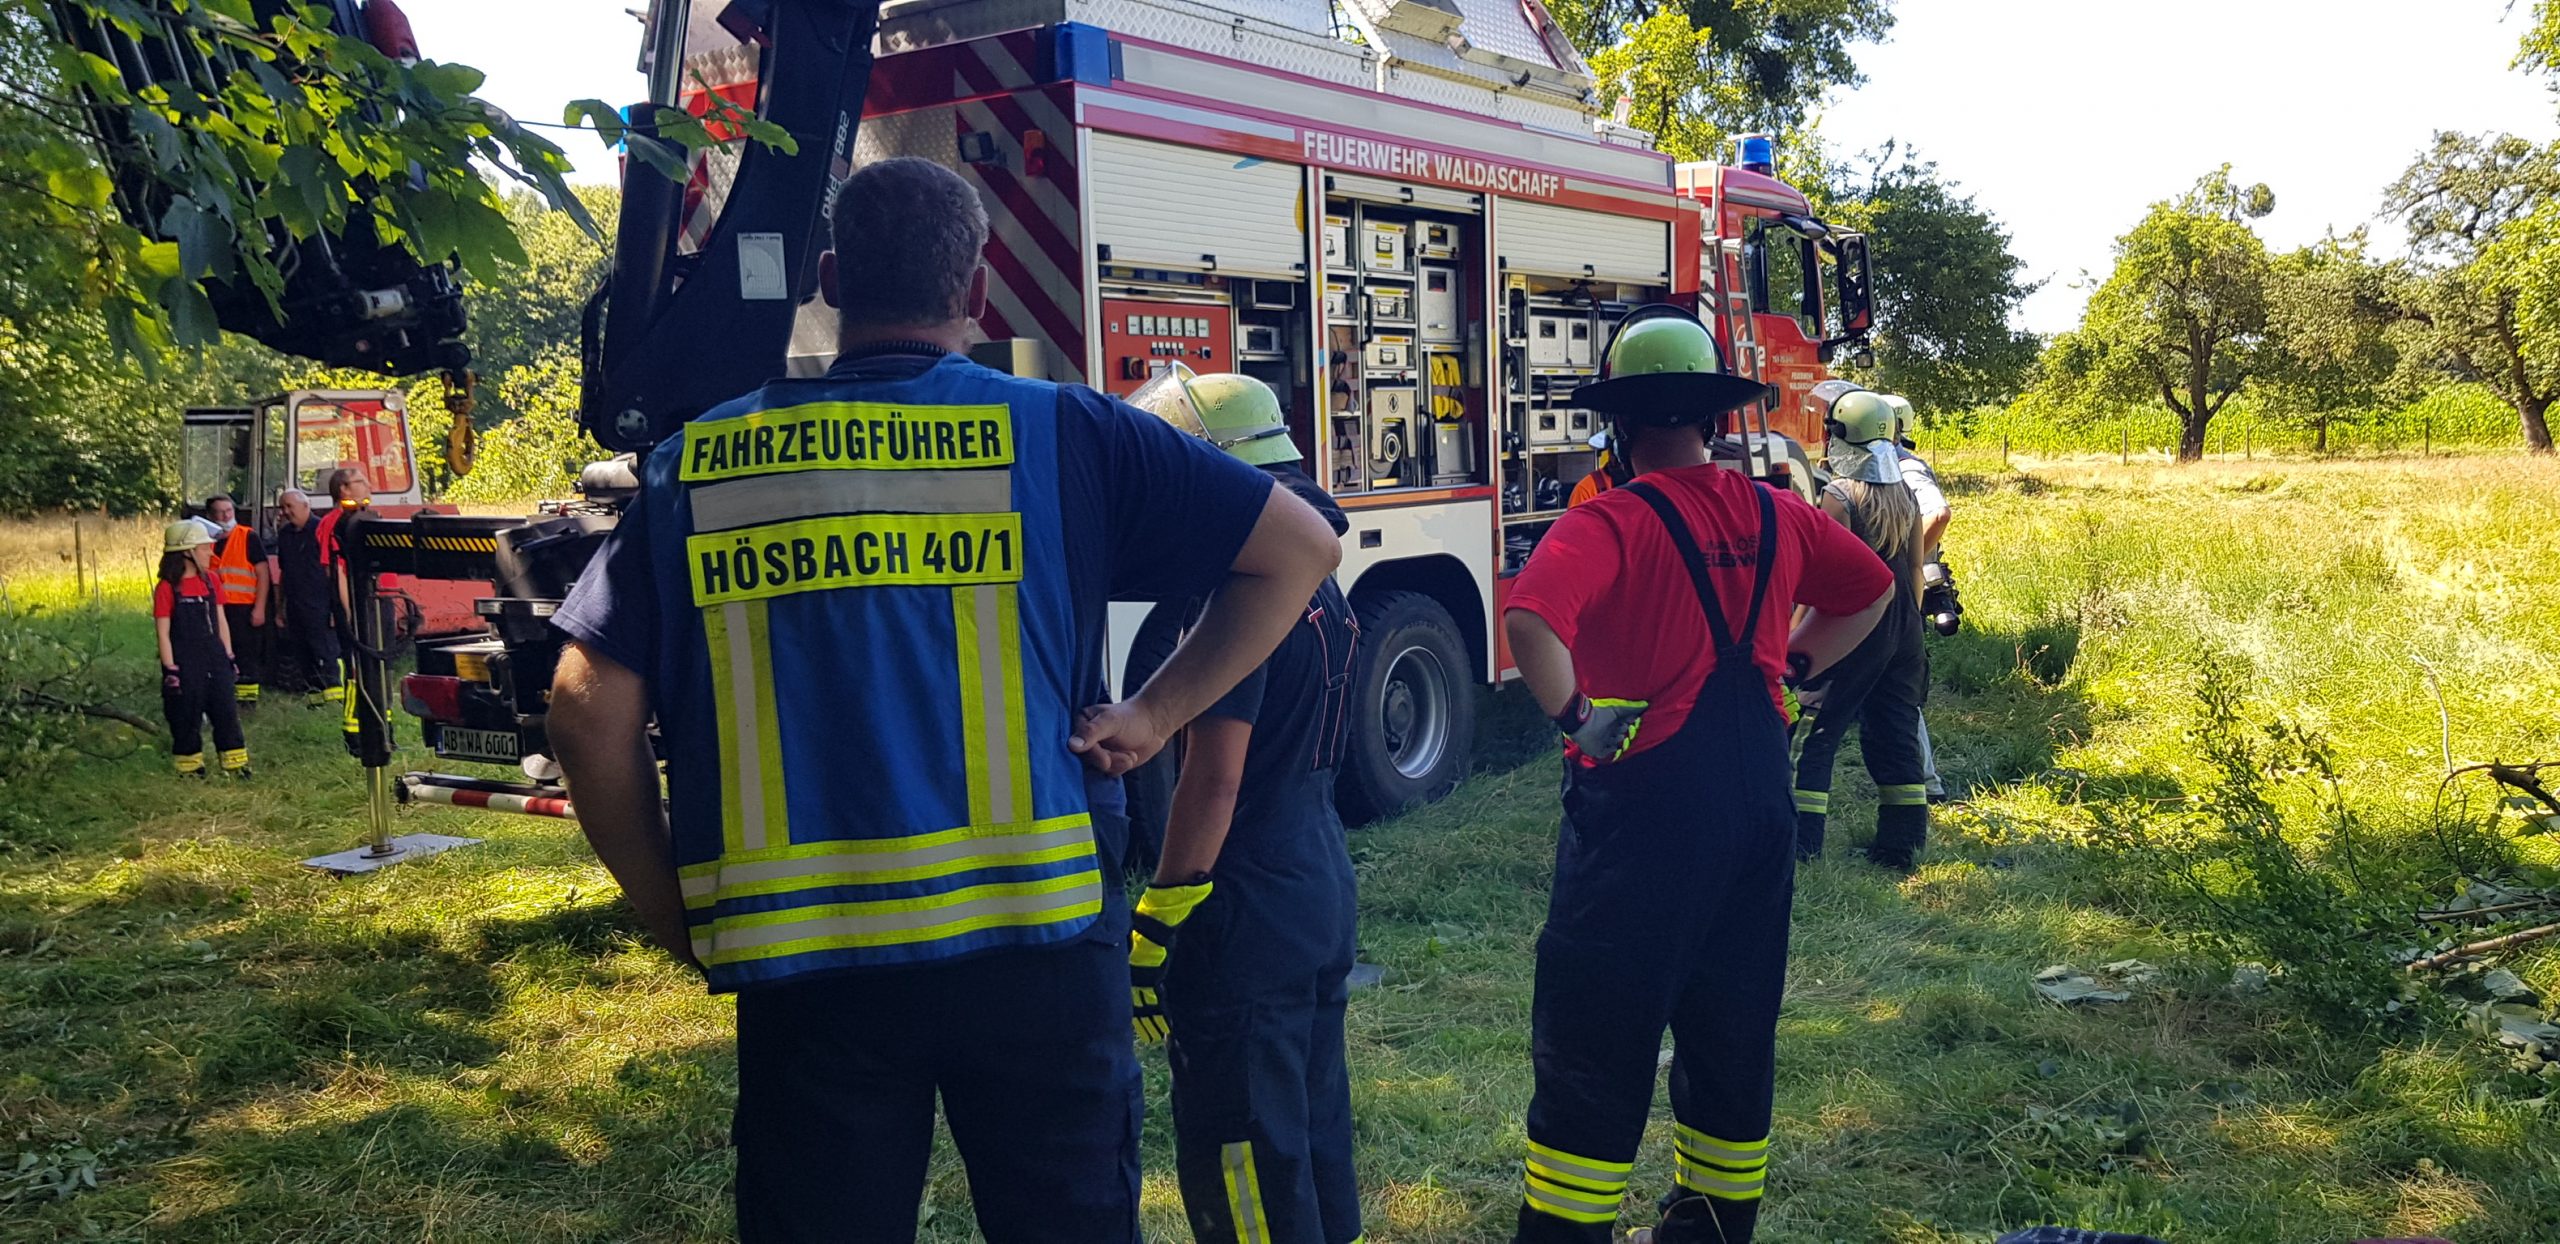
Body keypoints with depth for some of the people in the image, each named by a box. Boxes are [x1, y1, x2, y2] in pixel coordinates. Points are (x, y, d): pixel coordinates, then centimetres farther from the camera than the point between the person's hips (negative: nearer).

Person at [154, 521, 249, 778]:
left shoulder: (210, 579, 7)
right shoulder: (167, 588, -10)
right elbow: (163, 633, -9)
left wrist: (228, 656, 12)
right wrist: (170, 669, -12)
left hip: (214, 657, 5)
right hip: (185, 663, -5)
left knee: (226, 711, 6)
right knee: (186, 717, 4)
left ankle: (236, 764, 13)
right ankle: (190, 767, 16)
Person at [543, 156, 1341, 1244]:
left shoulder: (697, 464, 3)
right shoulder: (1061, 432, -1)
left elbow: (590, 714, 2)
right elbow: (1300, 546, 0)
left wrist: (679, 922, 12)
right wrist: (1153, 717, 3)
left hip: (800, 962, 1)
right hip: (1035, 946, -1)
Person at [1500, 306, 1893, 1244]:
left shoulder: (1612, 522, -15)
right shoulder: (1774, 516, 5)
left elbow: (1530, 617, -33)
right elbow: (1869, 588, 21)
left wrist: (1573, 717, -19)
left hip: (1645, 806, -6)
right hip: (1759, 806, 6)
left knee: (1593, 1049, 4)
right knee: (1733, 1033, 19)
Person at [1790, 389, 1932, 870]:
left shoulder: (1840, 495, -11)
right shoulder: (1904, 495, 9)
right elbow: (1914, 569, 13)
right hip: (1901, 625, 7)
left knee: (1813, 732, -1)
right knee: (1894, 733, 13)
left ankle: (1800, 843, -4)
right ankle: (1901, 844, 17)